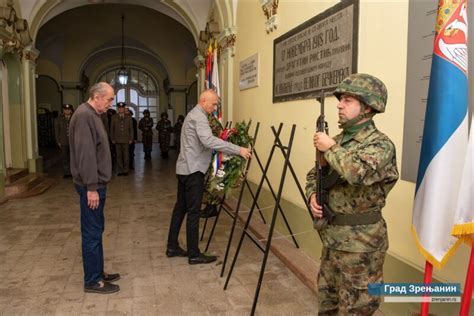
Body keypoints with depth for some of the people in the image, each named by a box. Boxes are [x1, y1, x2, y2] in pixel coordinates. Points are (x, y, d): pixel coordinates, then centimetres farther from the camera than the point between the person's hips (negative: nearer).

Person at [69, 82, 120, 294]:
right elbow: (85, 154, -23)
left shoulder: (92, 115, 15)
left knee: (96, 230, 16)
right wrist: (91, 187, -23)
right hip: (91, 185, -10)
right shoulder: (84, 116, -17)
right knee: (92, 232, -1)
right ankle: (92, 281, 10)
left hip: (96, 183, 10)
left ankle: (98, 272, 28)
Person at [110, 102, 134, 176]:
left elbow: (131, 129, 8)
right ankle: (120, 171, 8)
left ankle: (125, 170, 9)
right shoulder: (114, 117, 7)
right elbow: (112, 129, 8)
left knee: (126, 156, 0)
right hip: (117, 140, 0)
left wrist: (131, 139, 1)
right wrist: (112, 139, 3)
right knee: (119, 156, 1)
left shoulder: (128, 118, 8)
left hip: (126, 140, 0)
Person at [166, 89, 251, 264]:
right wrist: (238, 150, -34)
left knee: (180, 207, 14)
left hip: (184, 168, 10)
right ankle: (194, 254, 3)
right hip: (193, 170, -10)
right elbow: (209, 141, -32)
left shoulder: (193, 114, 18)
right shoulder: (199, 117, -15)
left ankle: (172, 247, 22)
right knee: (193, 212, -5)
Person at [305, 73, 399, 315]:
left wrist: (331, 149, -22)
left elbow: (360, 173, -37)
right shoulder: (339, 140, 7)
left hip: (360, 241, -7)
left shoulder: (380, 144, -16)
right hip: (332, 235, 8)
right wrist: (313, 195, -4)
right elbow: (315, 174, 17)